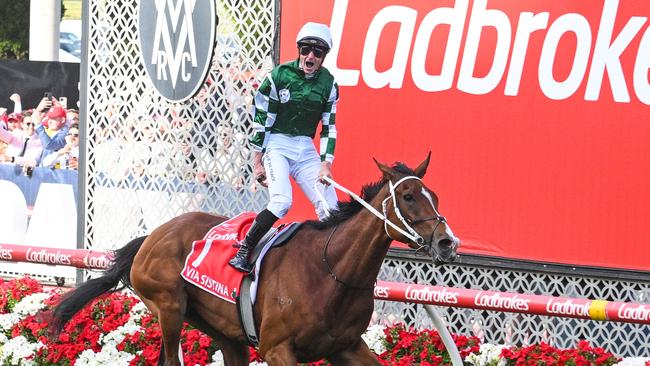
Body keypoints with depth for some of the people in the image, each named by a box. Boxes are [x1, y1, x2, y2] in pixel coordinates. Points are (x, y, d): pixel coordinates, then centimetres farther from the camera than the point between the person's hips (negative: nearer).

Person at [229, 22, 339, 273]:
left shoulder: (328, 84, 2)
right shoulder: (280, 76, -10)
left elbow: (329, 127, 7)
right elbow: (261, 120, -6)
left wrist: (326, 164, -3)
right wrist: (257, 162, -6)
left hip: (305, 149, 5)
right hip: (276, 145, -5)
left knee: (330, 209, -5)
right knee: (281, 201, -27)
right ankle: (243, 252, -20)